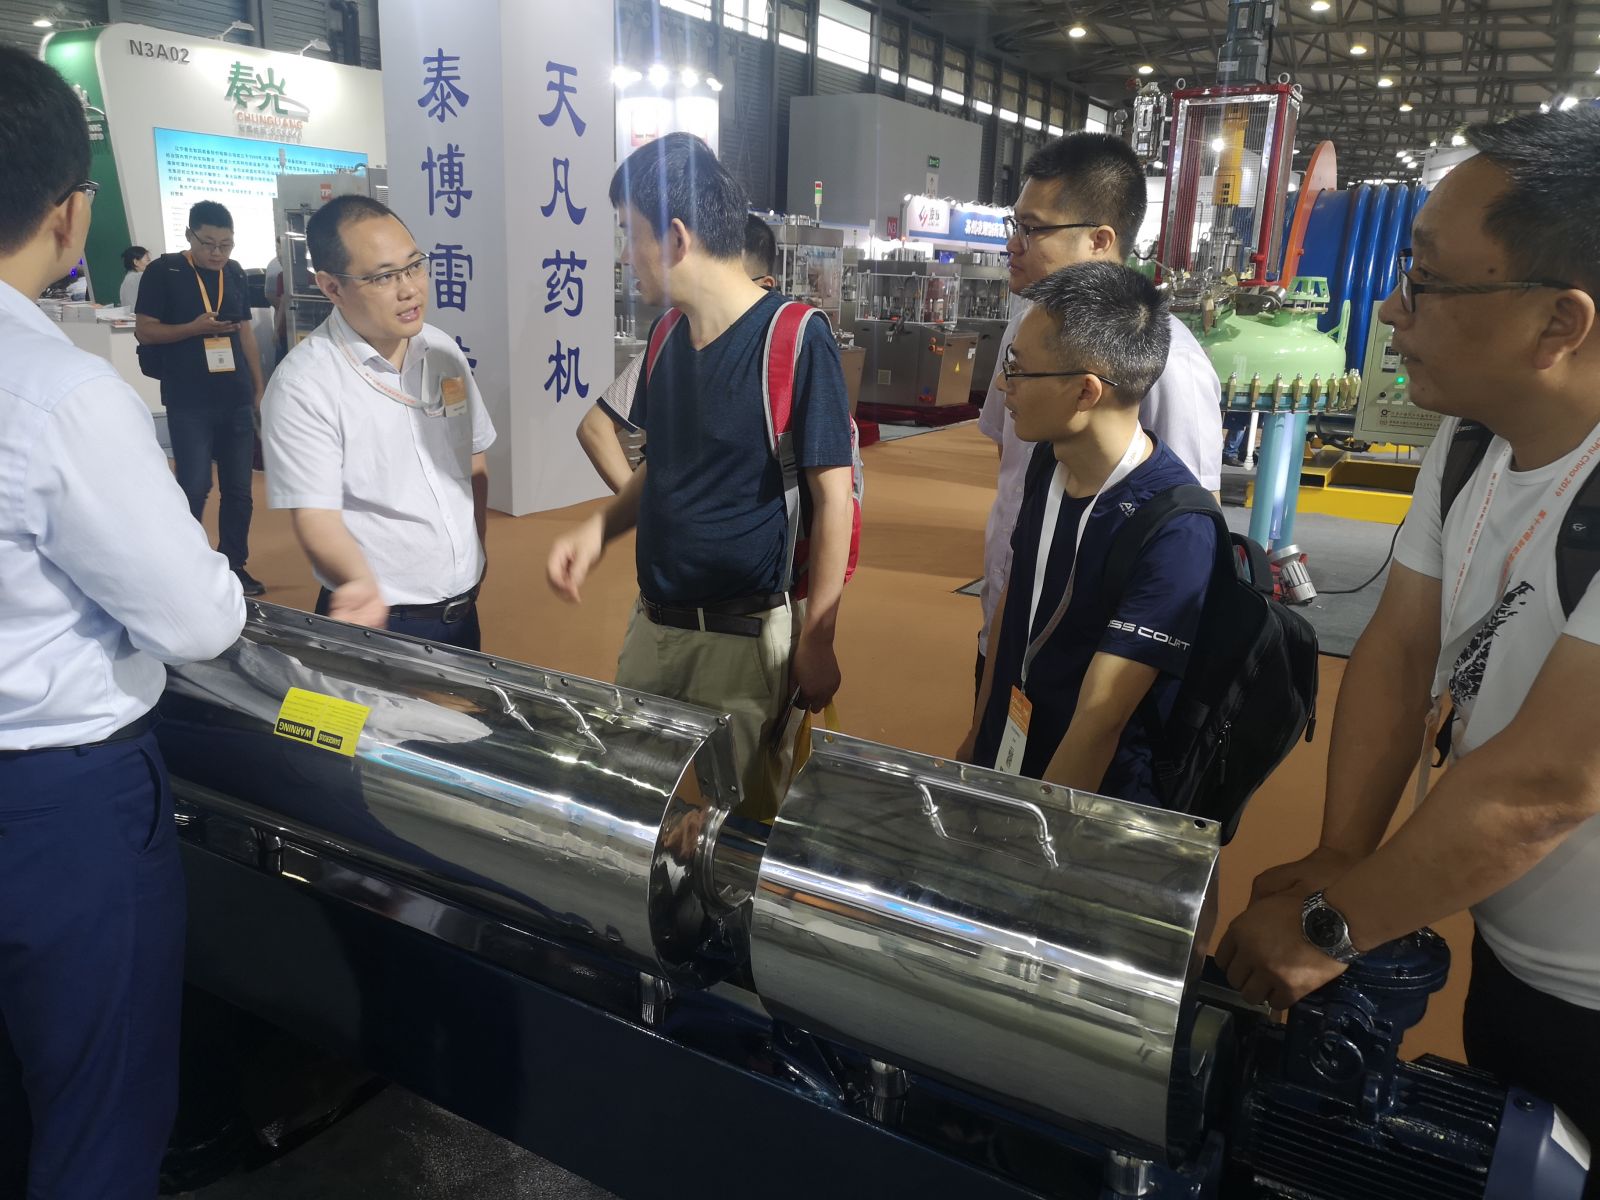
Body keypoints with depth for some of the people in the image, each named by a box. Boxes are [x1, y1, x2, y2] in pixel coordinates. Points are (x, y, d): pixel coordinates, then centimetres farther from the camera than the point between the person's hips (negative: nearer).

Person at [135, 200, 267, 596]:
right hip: (189, 404, -4)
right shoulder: (162, 272, -4)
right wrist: (194, 328, -20)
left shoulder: (235, 273, 10)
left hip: (237, 401, 4)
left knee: (239, 489, 8)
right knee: (194, 488, -4)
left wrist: (259, 390, 12)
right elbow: (144, 331, -5)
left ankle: (234, 564, 20)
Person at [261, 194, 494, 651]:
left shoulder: (443, 350, 2)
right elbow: (316, 515, -18)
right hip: (380, 621, -6)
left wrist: (475, 553, 10)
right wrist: (360, 583, -36)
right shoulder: (303, 384, -16)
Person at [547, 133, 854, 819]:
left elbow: (832, 497, -14)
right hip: (652, 624, 7)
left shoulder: (795, 338, -16)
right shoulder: (670, 338, 6)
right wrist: (601, 528, -1)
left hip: (743, 639, -7)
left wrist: (816, 641, -13)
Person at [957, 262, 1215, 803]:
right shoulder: (1049, 459, -6)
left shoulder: (1174, 531, -27)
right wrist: (977, 738, 11)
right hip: (1002, 765, 6)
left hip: (1091, 807, -6)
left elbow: (1100, 720, -25)